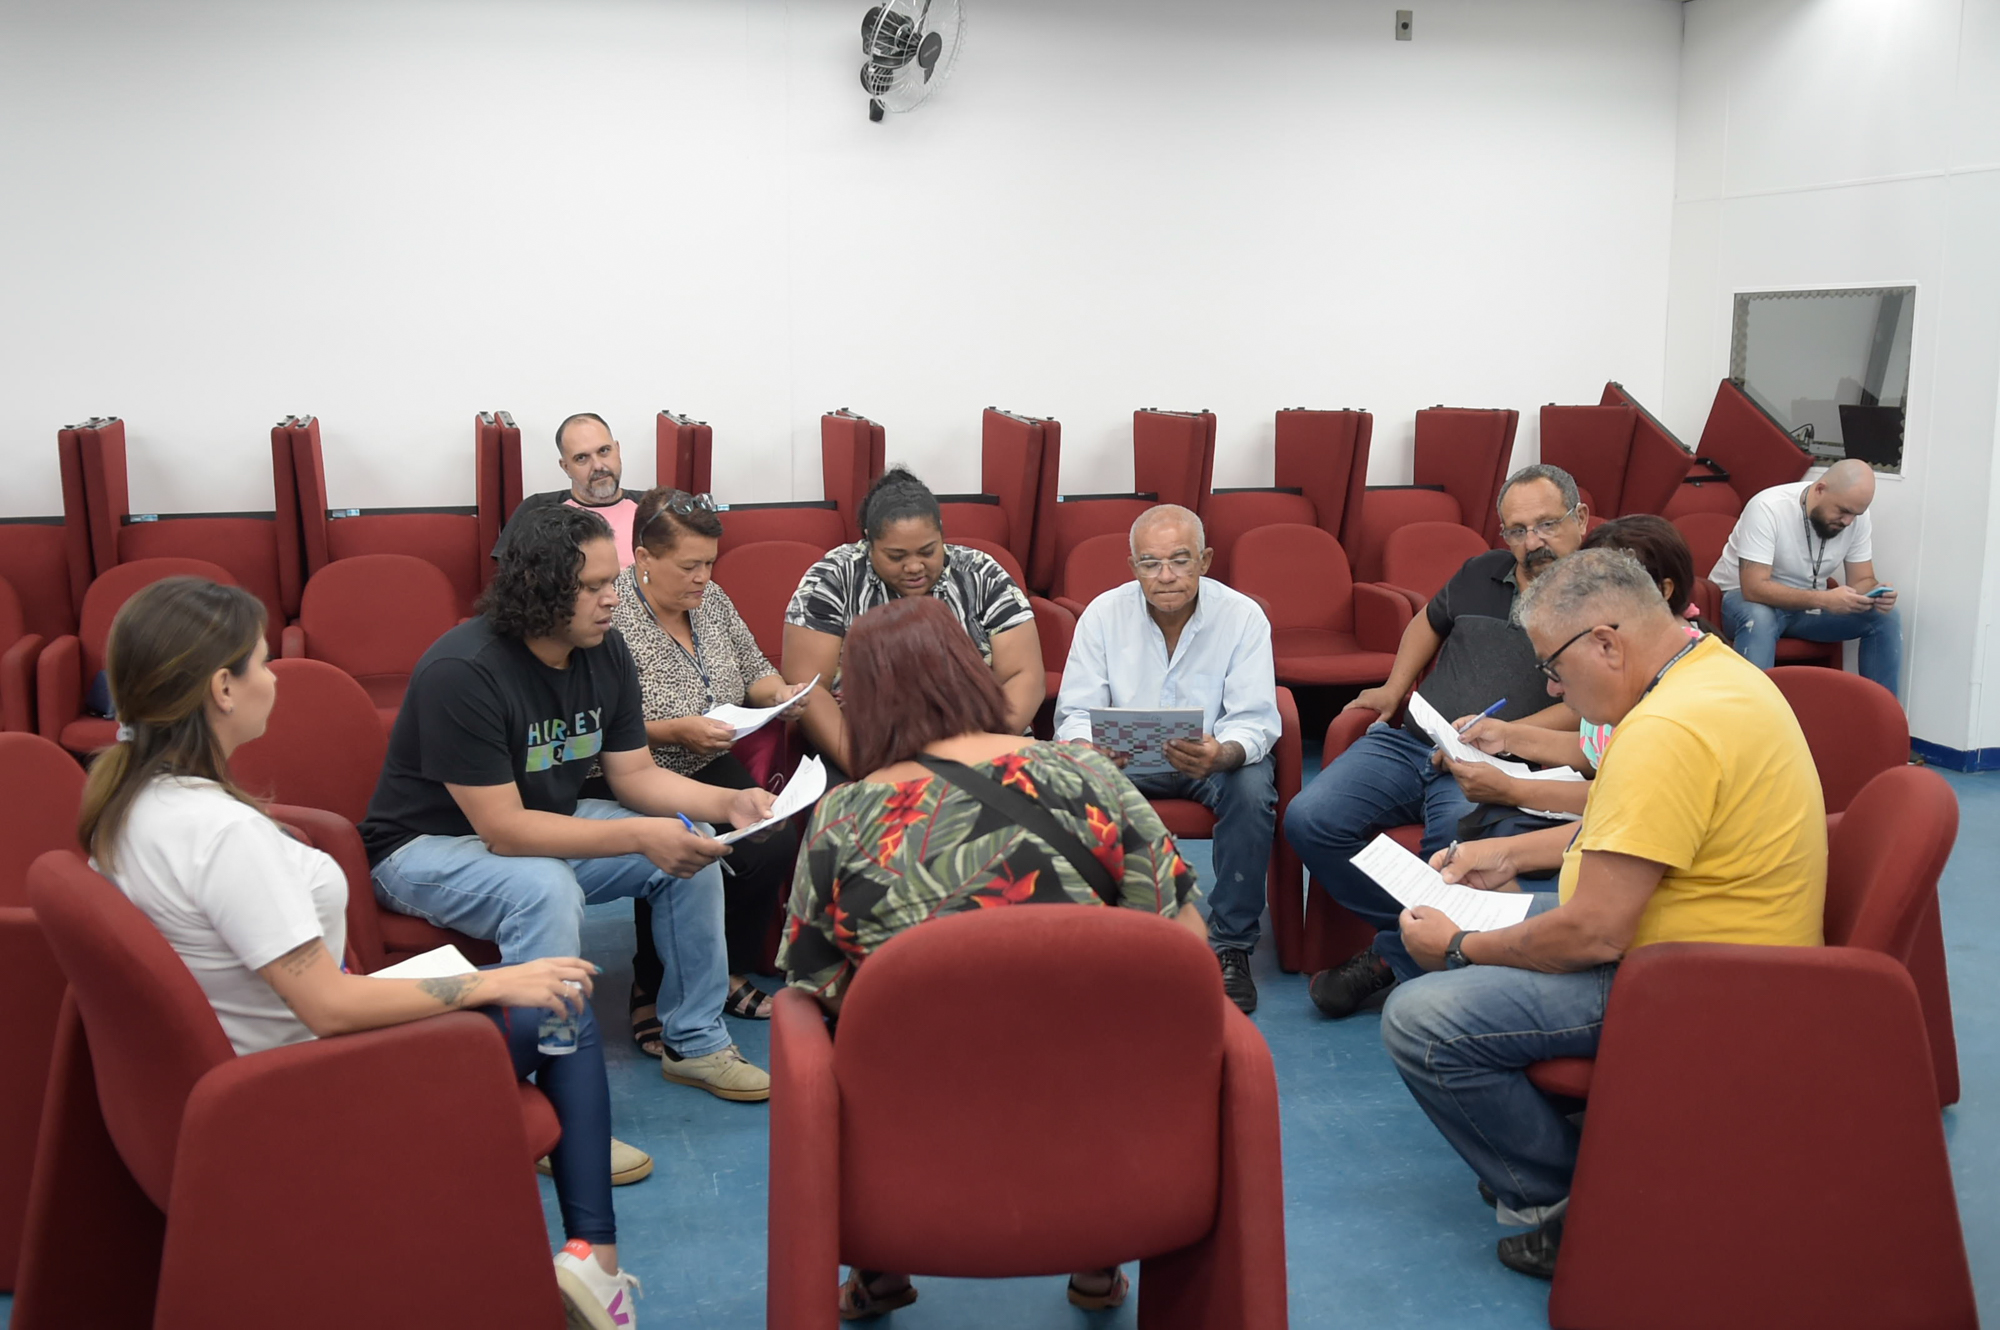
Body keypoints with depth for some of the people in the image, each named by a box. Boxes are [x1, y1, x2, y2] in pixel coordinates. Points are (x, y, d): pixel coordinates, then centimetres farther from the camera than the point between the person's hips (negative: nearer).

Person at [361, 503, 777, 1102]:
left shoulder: (605, 652, -5)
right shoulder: (461, 671, -29)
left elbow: (635, 775, 0)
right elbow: (503, 829, -31)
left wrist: (730, 802, -18)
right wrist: (641, 835, -36)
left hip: (548, 824, 8)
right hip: (428, 844, -7)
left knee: (693, 849, -8)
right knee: (546, 889, -37)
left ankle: (694, 1041, 5)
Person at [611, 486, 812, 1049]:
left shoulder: (711, 600, 5)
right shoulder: (610, 617, -17)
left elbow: (754, 670, 18)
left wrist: (778, 692, -3)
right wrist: (675, 731, -24)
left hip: (710, 769, 6)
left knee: (775, 843, -17)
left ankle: (729, 974, 5)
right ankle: (651, 995, -5)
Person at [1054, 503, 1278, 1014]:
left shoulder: (1243, 616, -13)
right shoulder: (1104, 614, -9)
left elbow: (1255, 721, -19)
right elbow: (1074, 713, -10)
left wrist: (1221, 754, -44)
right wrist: (1089, 750, -36)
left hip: (1216, 756, -1)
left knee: (1252, 791, -33)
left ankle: (1231, 947, -19)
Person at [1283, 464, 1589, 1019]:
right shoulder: (1480, 574, 19)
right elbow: (1430, 621, 39)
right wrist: (1395, 687, 25)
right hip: (1409, 740, 6)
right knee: (1308, 820, -17)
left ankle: (1393, 952, -7)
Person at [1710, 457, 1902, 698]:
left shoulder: (1856, 515, -11)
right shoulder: (1768, 508, -28)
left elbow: (1862, 580, -5)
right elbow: (1754, 588, -32)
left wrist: (1875, 595, -29)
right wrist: (1823, 600, -41)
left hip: (1807, 603, 6)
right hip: (1743, 596, -5)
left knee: (1886, 617, -14)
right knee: (1759, 619, -39)